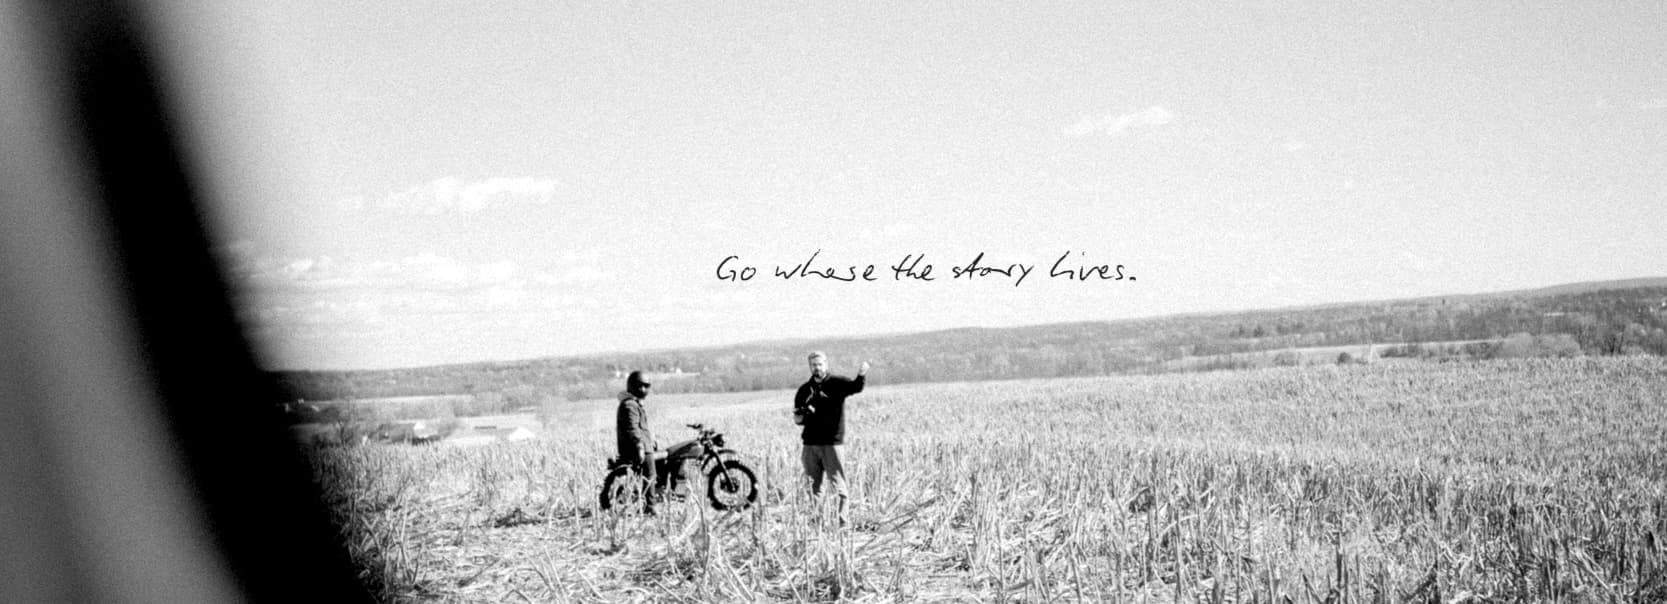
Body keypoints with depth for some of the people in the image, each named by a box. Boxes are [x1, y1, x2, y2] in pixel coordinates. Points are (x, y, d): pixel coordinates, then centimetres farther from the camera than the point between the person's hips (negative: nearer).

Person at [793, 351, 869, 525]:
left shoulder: (837, 384, -1)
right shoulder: (804, 390, 11)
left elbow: (856, 386, -22)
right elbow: (797, 419, 15)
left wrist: (862, 374, -43)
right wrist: (800, 416, -9)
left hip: (831, 443, -4)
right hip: (810, 444, 4)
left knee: (837, 485, -6)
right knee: (813, 487, 9)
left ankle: (843, 522, -5)